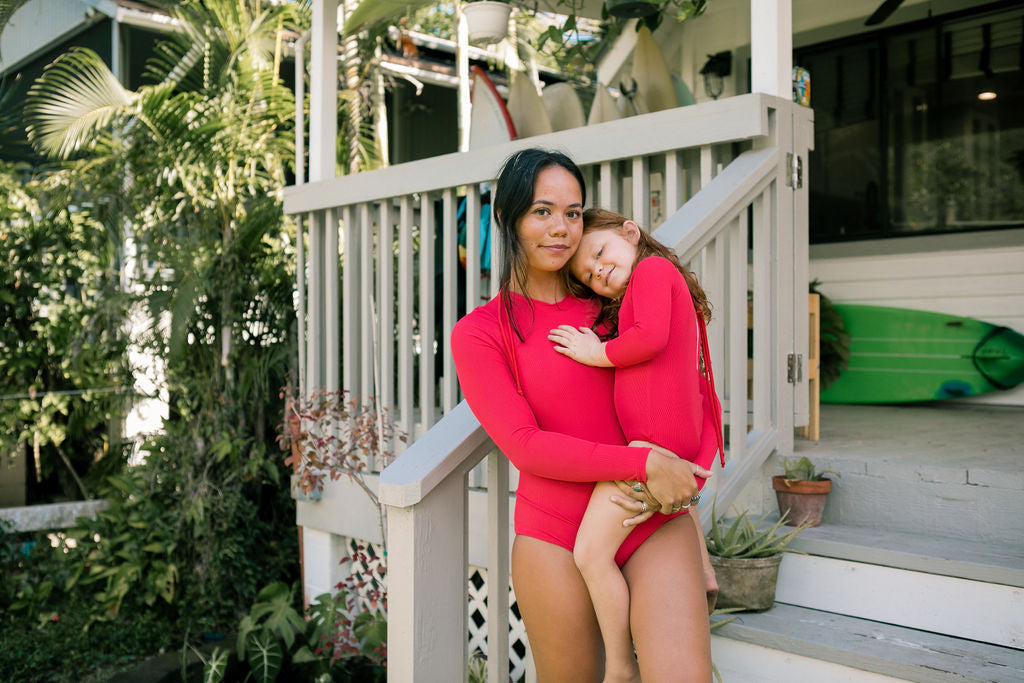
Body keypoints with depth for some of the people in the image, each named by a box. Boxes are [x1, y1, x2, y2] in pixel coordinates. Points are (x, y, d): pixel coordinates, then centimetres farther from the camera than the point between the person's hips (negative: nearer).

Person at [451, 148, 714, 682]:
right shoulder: (479, 333, 0)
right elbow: (525, 446, -10)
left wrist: (690, 475, -1)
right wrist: (644, 465, -17)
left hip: (656, 527, 2)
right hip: (556, 542, -2)